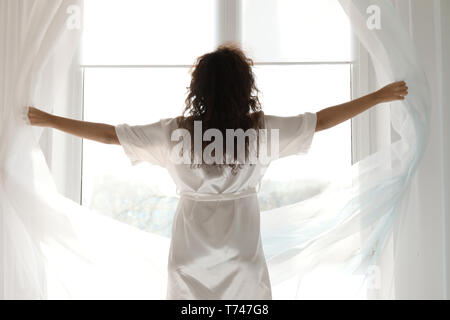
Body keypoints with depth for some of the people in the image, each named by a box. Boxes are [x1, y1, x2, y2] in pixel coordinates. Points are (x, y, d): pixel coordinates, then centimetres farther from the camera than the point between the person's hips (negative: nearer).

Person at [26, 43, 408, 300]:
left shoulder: (176, 131, -10)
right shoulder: (262, 128, -11)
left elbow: (108, 134, -5)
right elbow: (324, 119, -4)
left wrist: (49, 120, 8)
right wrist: (380, 95, 8)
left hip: (191, 262, 1)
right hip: (242, 259, 0)